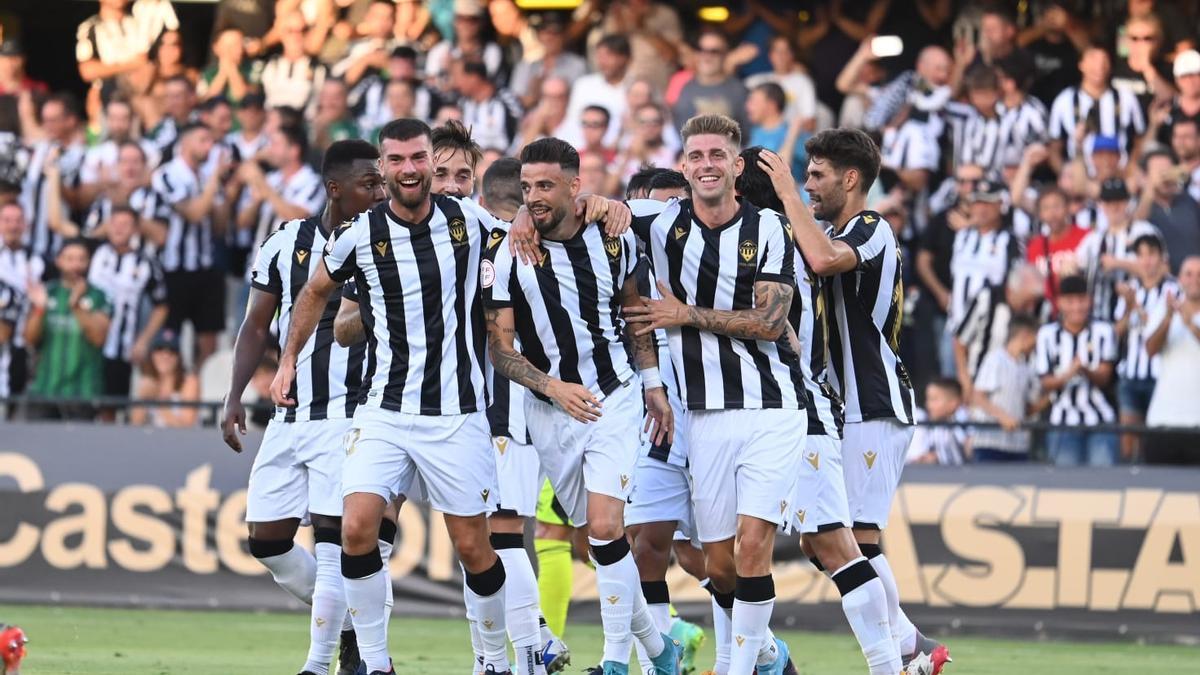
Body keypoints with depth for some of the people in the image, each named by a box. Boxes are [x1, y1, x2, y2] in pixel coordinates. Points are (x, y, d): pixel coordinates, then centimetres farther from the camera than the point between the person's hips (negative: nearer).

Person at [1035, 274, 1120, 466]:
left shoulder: (1103, 331, 3)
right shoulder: (1047, 334, 3)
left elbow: (1104, 377, -4)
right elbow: (1046, 382, 1)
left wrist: (1085, 371, -27)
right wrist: (1066, 375, -21)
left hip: (1100, 421, 0)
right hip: (1063, 423, 1)